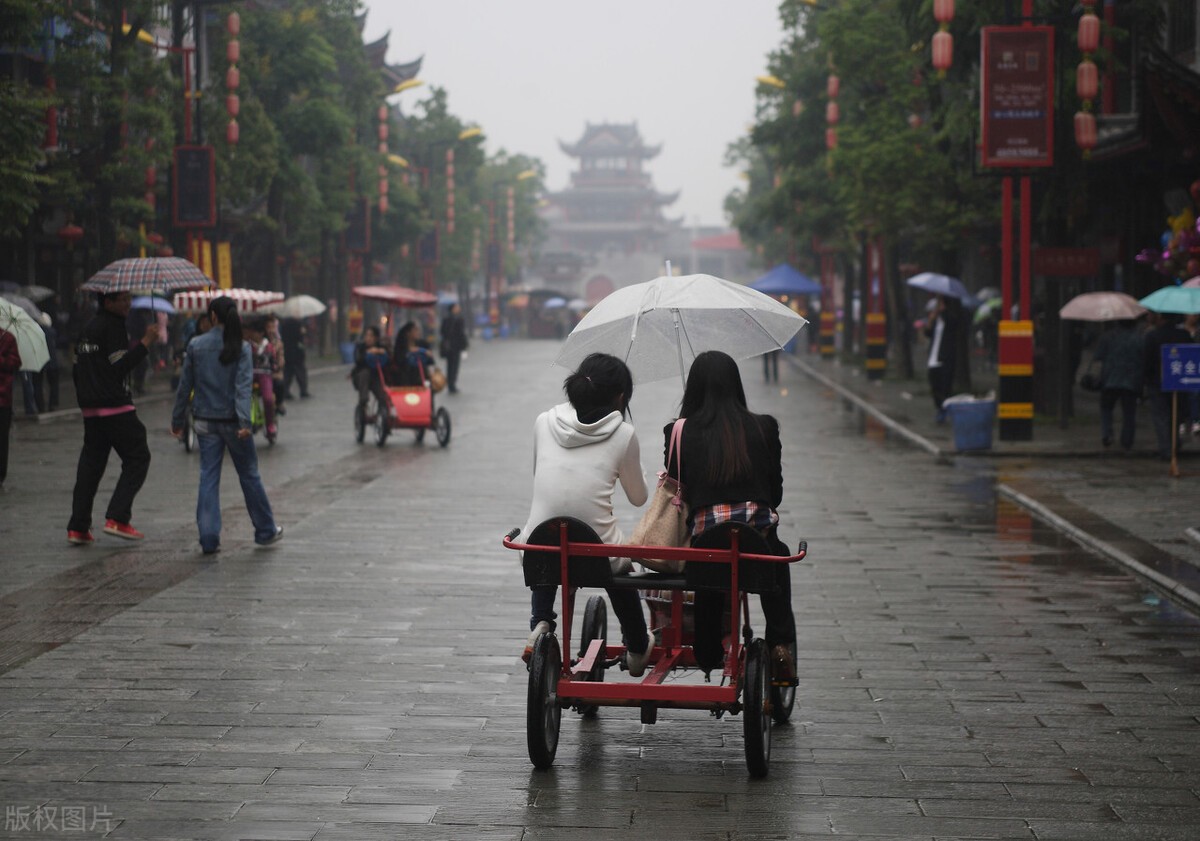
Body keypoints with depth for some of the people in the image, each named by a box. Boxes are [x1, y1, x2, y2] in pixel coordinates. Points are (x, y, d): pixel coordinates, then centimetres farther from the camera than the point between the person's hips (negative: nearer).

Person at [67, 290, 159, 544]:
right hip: (116, 408, -9)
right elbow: (121, 366, -18)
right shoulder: (112, 327, -11)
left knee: (90, 463, 10)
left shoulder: (88, 329, 17)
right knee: (137, 458, -1)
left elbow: (78, 369, 20)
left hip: (90, 409, 9)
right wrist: (146, 342, -16)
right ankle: (117, 518, -11)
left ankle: (77, 527, 6)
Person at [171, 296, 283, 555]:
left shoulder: (196, 346, -2)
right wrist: (244, 422, -24)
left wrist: (177, 419, 10)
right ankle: (265, 531, 23)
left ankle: (209, 538, -2)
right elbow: (243, 386, -17)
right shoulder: (241, 348, -7)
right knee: (249, 475, 12)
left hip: (205, 422, 1)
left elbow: (185, 385, 2)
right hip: (232, 421, -1)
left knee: (208, 477, 4)